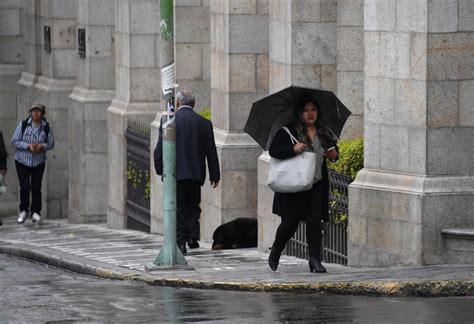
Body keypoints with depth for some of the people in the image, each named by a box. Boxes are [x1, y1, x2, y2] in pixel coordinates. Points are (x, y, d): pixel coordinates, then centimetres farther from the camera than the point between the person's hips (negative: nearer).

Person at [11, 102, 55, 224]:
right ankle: (23, 211, 12)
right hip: (22, 161, -1)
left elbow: (51, 144, 5)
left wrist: (42, 146, -17)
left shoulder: (46, 127, -3)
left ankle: (36, 212, 11)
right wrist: (28, 146, -22)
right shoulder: (23, 125, -8)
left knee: (36, 188, -2)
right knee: (25, 187, -7)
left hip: (38, 163, 1)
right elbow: (14, 141, -8)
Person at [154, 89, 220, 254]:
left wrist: (160, 169, 8)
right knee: (193, 205, 18)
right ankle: (193, 237, 10)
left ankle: (180, 242, -3)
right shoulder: (204, 123, 2)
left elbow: (160, 149, -6)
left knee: (178, 208, 3)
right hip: (196, 173, 2)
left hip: (175, 173, -2)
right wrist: (214, 175, 10)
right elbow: (211, 152, 4)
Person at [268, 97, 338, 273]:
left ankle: (315, 260, -4)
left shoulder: (324, 134, 10)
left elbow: (333, 151, 25)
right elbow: (273, 150, -13)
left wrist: (334, 154, 2)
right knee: (290, 222, 0)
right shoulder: (288, 131, -6)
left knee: (314, 221, -5)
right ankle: (275, 252, 25)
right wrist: (292, 149, -27)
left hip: (316, 185, 4)